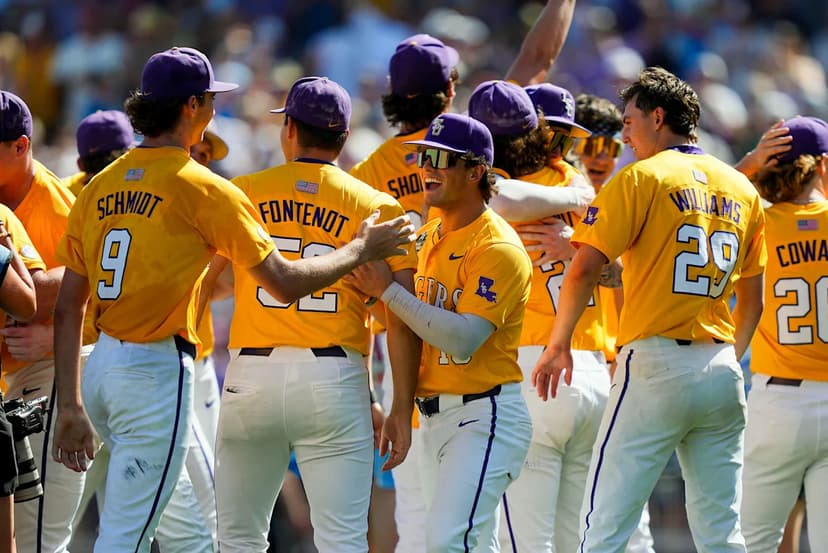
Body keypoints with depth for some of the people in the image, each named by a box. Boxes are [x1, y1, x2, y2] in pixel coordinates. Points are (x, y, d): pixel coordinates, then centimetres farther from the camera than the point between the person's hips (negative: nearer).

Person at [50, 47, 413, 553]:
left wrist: (70, 407, 10)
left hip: (101, 367, 7)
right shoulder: (204, 189, -8)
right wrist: (361, 250, 9)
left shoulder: (100, 188, 10)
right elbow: (285, 283, -6)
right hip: (156, 375, -7)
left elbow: (67, 310, 8)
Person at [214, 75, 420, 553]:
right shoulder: (377, 208, 3)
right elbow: (404, 317, -3)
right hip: (335, 380, -1)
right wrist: (402, 408, 0)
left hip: (252, 375, 1)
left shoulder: (242, 193, 7)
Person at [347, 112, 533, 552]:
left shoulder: (497, 248, -14)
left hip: (483, 416, -9)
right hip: (433, 413, 9)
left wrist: (388, 291, -21)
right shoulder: (427, 237, 13)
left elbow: (463, 338, -25)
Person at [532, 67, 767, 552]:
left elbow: (585, 270, -11)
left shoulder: (642, 179, -3)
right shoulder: (742, 189, 14)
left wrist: (558, 345, -1)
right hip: (722, 374, 6)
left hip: (656, 366, -6)